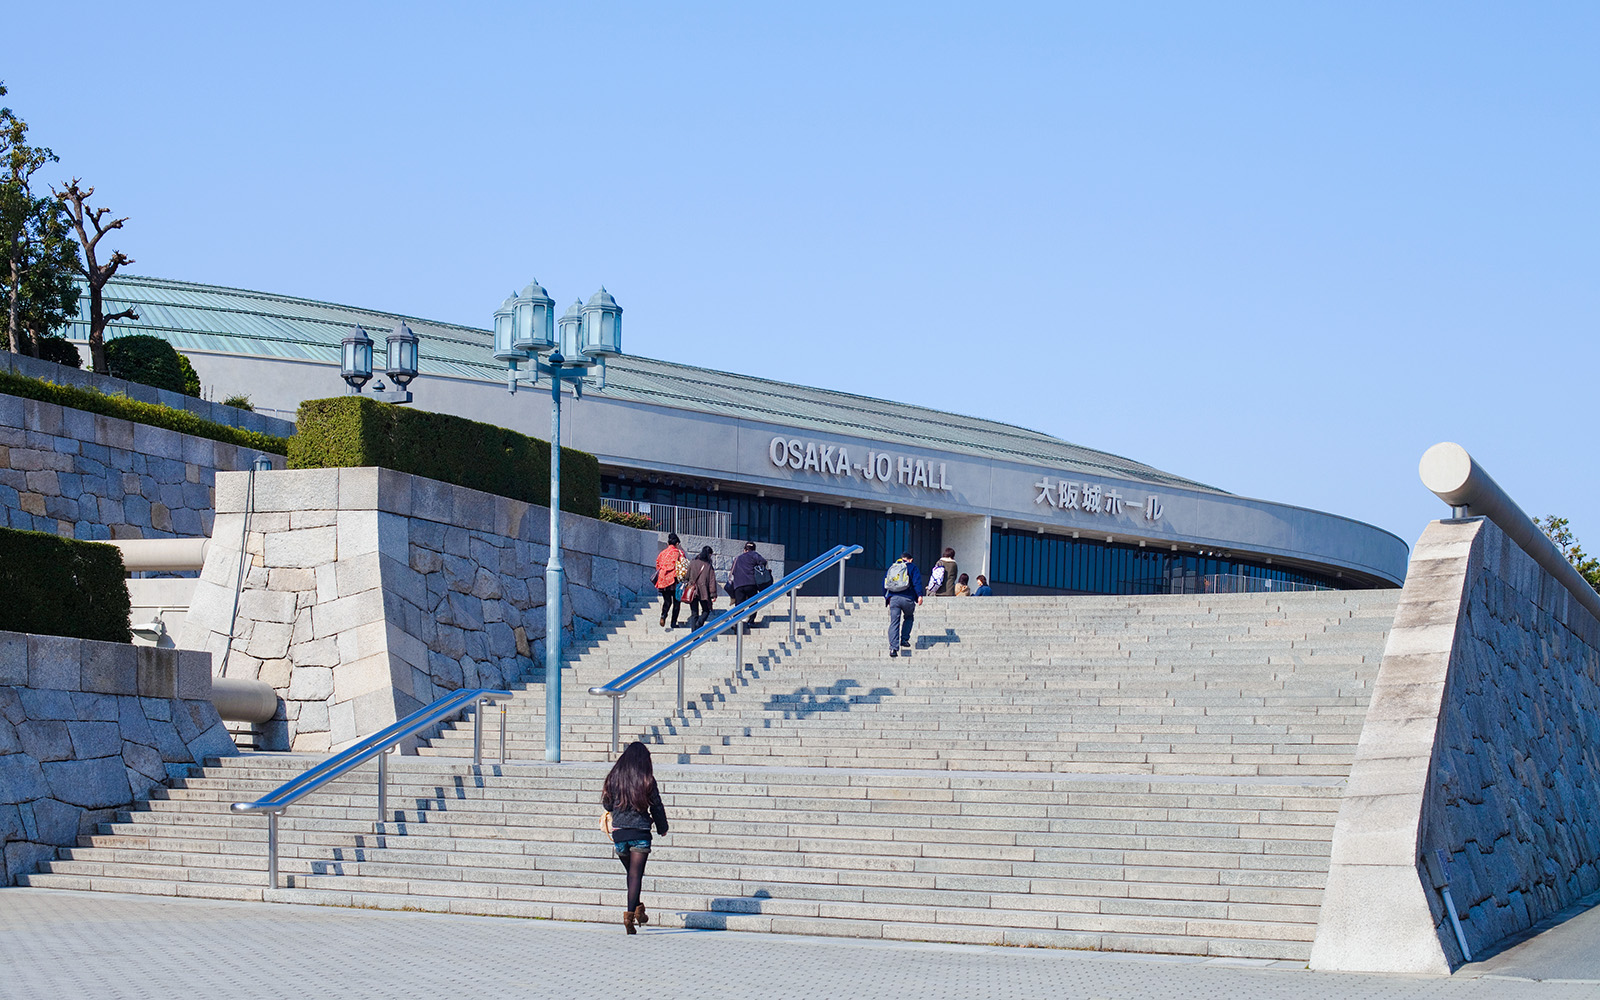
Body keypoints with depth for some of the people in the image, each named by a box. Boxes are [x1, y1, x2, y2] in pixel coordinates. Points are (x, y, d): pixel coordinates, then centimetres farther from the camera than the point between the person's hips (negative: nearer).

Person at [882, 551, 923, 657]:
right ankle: (904, 639, 13)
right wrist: (919, 595, -11)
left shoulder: (891, 568, 20)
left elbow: (884, 583, 21)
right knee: (908, 618, 24)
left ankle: (893, 647, -11)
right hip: (907, 598, -2)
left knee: (894, 622, 0)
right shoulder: (911, 567, 7)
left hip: (893, 598, 2)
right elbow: (917, 582, -6)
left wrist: (886, 597, 27)